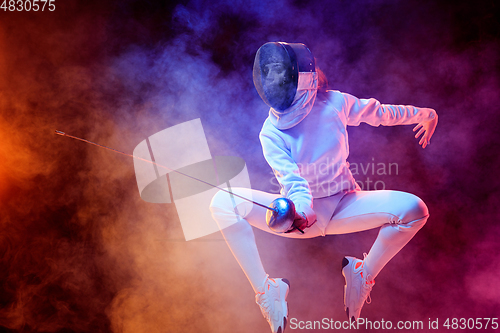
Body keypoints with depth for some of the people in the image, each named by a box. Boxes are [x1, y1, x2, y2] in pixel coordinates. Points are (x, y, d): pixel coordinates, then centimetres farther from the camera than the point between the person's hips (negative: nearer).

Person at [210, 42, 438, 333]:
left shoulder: (333, 103, -10)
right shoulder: (271, 132, -14)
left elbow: (379, 113, 8)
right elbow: (292, 179, -24)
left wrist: (423, 114, 21)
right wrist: (299, 210, -46)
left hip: (343, 207, 1)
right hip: (303, 214, -1)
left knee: (414, 209, -24)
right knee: (223, 203, -24)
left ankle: (363, 274, -2)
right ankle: (266, 290, -18)